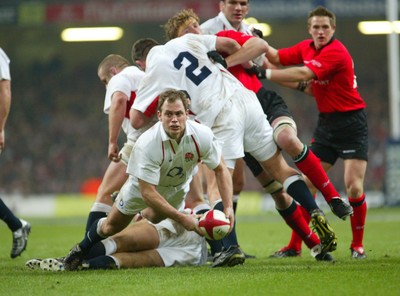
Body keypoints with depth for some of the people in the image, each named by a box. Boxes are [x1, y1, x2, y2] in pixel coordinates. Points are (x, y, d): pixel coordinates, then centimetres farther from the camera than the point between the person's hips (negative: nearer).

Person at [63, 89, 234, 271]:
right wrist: (182, 218, -41)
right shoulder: (147, 144, -42)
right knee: (111, 226, 7)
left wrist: (228, 208, -29)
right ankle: (82, 250, 36)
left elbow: (221, 170, -18)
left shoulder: (201, 135, -33)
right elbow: (148, 193, -39)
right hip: (142, 186, -3)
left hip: (178, 187, 3)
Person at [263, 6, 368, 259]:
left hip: (352, 122, -7)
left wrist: (264, 73, -31)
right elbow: (277, 57, 16)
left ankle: (357, 245, 3)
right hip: (326, 122, 7)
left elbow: (303, 74, -31)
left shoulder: (336, 52, -21)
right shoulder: (306, 48, 3)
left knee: (354, 186, -14)